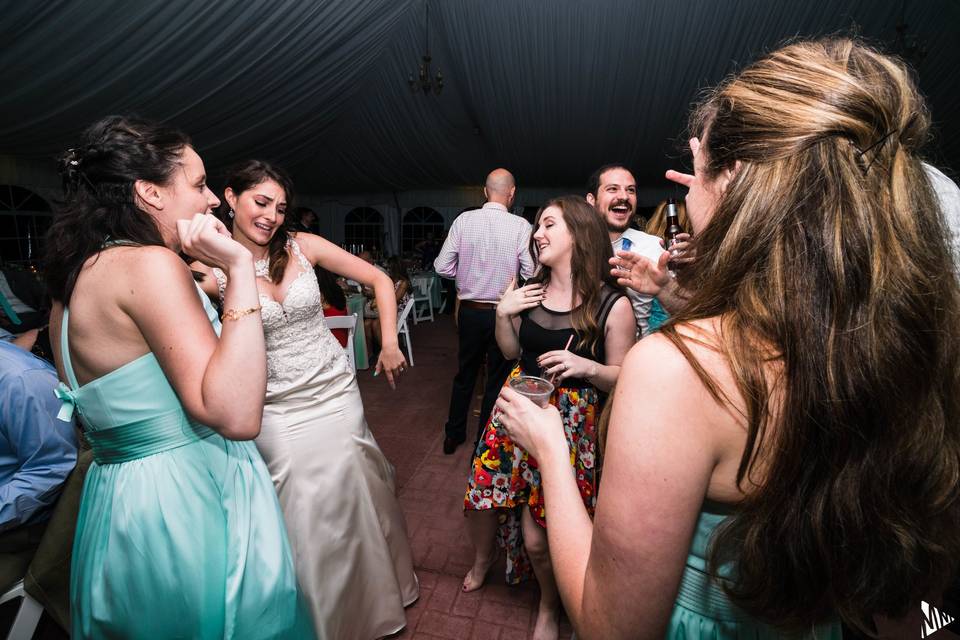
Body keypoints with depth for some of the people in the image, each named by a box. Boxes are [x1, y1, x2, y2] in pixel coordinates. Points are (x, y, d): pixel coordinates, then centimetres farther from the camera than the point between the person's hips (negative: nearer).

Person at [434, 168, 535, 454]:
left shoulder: (464, 220, -6)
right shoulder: (520, 226, -12)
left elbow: (443, 267, -6)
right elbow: (532, 274, -15)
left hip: (469, 311, 3)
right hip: (503, 313, -2)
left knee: (464, 373, 20)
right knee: (497, 379, 14)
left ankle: (453, 435, 34)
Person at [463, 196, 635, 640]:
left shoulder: (612, 304, -13)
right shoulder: (530, 291, 1)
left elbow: (621, 378, -6)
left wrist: (585, 366, -25)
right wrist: (503, 313, -5)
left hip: (569, 420, -4)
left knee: (539, 535, 2)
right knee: (477, 500, 12)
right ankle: (483, 557, 49)